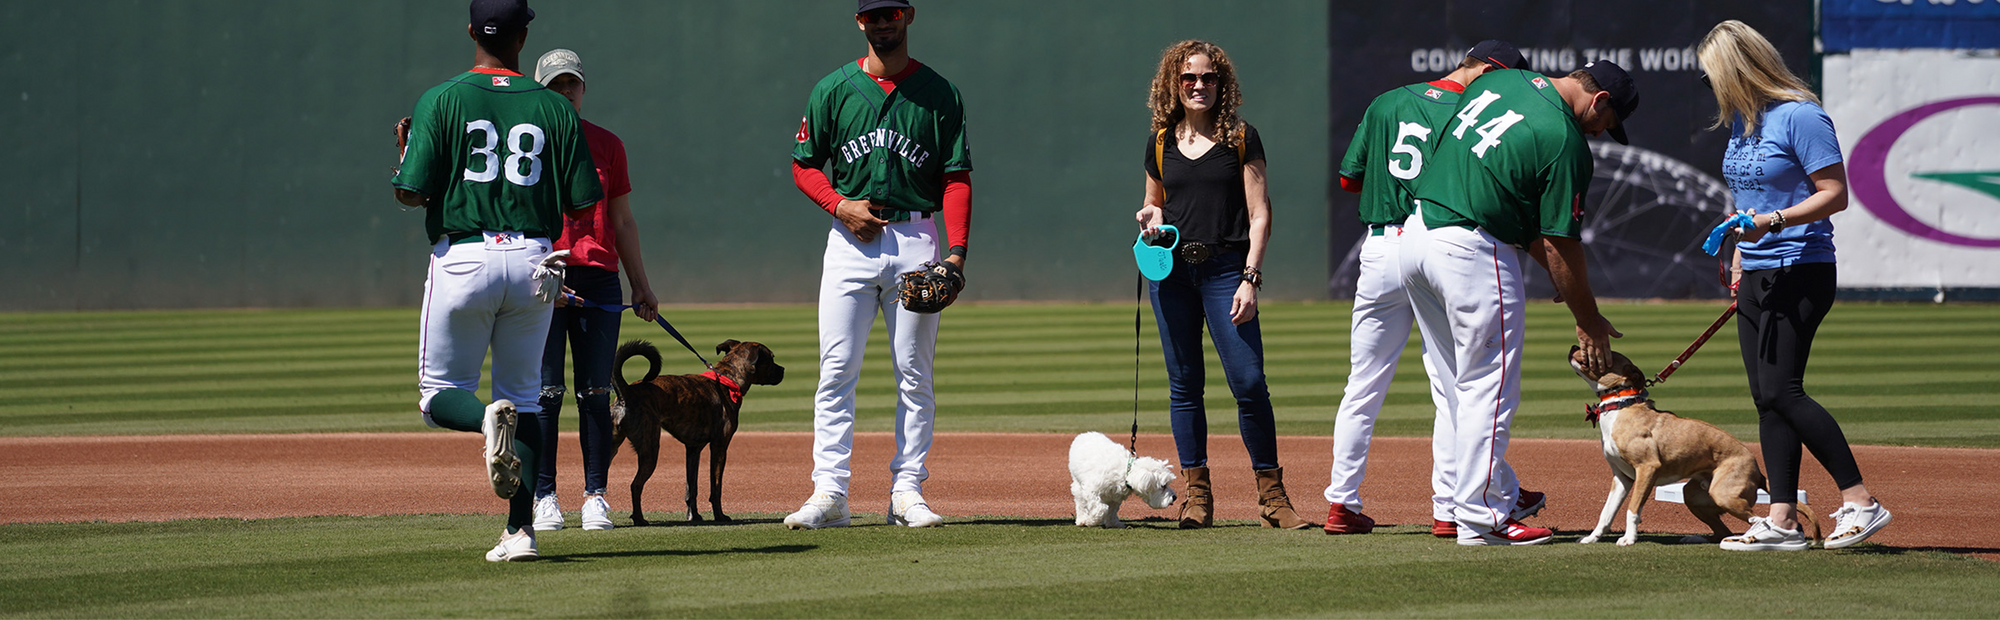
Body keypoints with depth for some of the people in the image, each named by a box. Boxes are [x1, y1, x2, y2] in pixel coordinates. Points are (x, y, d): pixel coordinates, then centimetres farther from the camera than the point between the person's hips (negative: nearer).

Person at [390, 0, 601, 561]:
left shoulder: (441, 101, -3)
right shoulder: (555, 109, 3)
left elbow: (412, 193, -9)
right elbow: (583, 202, 2)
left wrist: (404, 156, 13)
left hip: (463, 258, -2)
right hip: (533, 262, 2)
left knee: (440, 394, 11)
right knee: (524, 396, 13)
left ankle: (487, 418, -25)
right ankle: (521, 530, 3)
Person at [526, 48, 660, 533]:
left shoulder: (607, 145, 14)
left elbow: (622, 222, 18)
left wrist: (642, 287, 15)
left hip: (599, 277, 3)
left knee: (596, 393, 1)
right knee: (544, 392, -4)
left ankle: (595, 497, 4)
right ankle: (544, 497, 0)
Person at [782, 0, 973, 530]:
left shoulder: (939, 93, 5)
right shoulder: (834, 89, 6)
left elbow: (956, 177, 2)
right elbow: (804, 165, 10)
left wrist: (956, 251, -10)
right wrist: (840, 205, -9)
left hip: (917, 242, 0)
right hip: (851, 241, 0)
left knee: (914, 375, 2)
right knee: (837, 370, -6)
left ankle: (907, 492, 6)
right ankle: (828, 494, -7)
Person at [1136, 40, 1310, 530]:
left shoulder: (1240, 139, 2)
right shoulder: (1161, 143, 11)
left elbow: (1259, 214, -1)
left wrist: (1250, 278, -12)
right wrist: (1150, 218, -1)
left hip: (1225, 268, -3)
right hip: (1172, 269, 3)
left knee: (1249, 382, -11)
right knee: (1184, 385, 4)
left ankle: (1271, 494, -5)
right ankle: (1196, 492, 10)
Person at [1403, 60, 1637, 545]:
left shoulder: (1500, 81, 11)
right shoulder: (1565, 143, -13)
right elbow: (1559, 245, -11)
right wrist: (1589, 322, 0)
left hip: (1417, 234, 9)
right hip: (1472, 252, -9)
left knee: (1465, 384, 16)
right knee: (1488, 387, -1)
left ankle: (1499, 491, 23)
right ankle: (1480, 518, 0)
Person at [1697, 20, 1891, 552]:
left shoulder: (1799, 117, -14)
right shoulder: (1741, 120, 14)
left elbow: (1835, 194, -16)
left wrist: (1774, 221, -25)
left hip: (1800, 271, -9)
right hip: (1757, 277, 9)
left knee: (1781, 390, -16)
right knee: (1767, 399, 4)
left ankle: (1860, 502, -12)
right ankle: (1782, 522, 4)